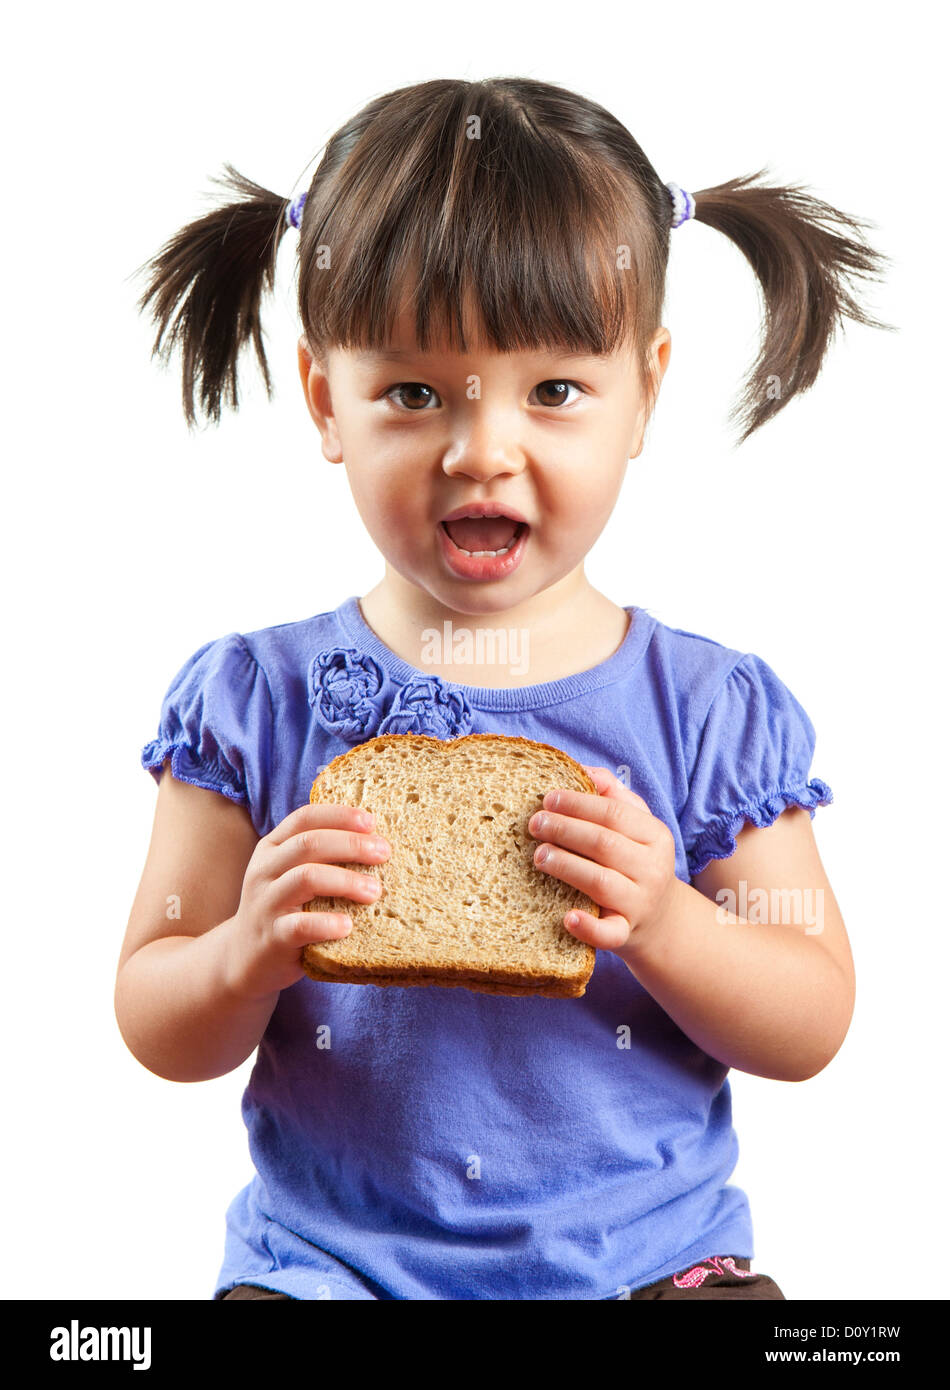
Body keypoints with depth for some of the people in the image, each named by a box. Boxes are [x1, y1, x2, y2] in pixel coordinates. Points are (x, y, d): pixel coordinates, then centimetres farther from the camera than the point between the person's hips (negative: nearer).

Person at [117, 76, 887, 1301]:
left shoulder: (715, 713, -4)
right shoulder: (256, 703, -5)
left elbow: (812, 1031, -1)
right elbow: (155, 1035, 0)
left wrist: (660, 924, -19)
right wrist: (250, 955, -22)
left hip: (649, 1247, 1)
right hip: (329, 1254, 0)